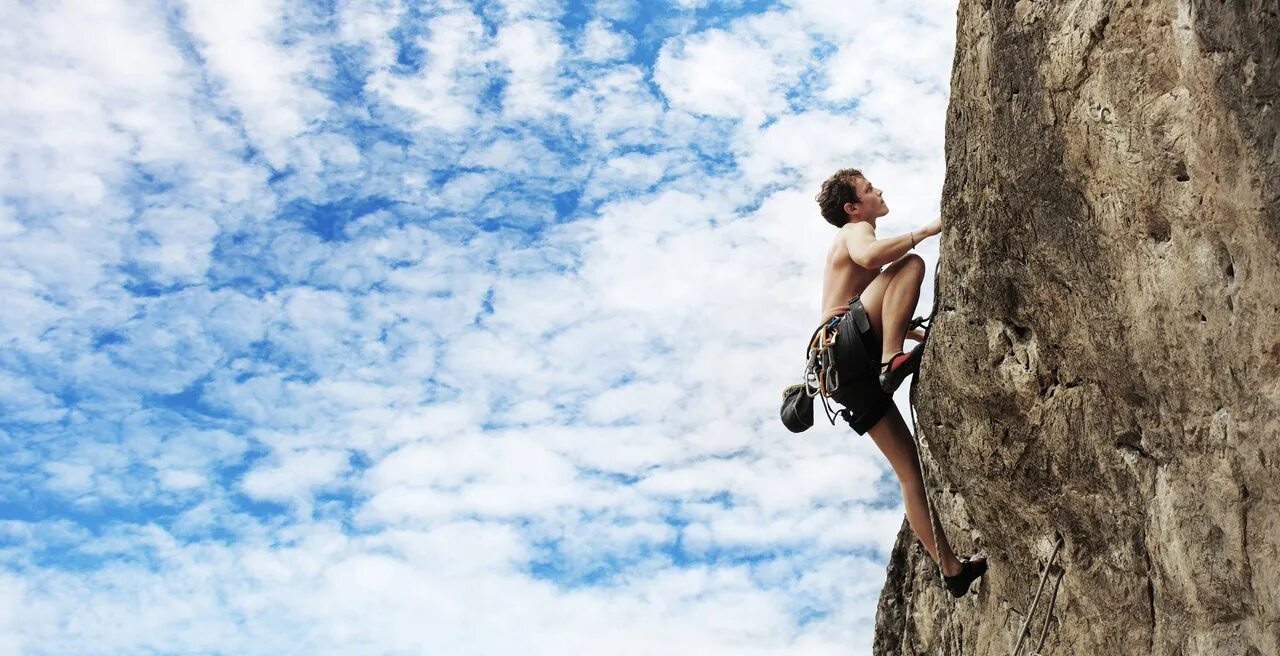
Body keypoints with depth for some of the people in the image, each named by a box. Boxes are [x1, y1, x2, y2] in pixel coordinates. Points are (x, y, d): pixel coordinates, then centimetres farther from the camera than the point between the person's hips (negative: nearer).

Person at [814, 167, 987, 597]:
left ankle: (951, 567, 5)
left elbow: (874, 316, 38)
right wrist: (925, 231, -11)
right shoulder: (854, 231, 7)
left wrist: (918, 333, 28)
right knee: (911, 264, -20)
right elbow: (868, 256, -20)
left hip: (849, 368, 9)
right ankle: (893, 360, -35)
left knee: (909, 467, 5)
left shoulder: (848, 243, 36)